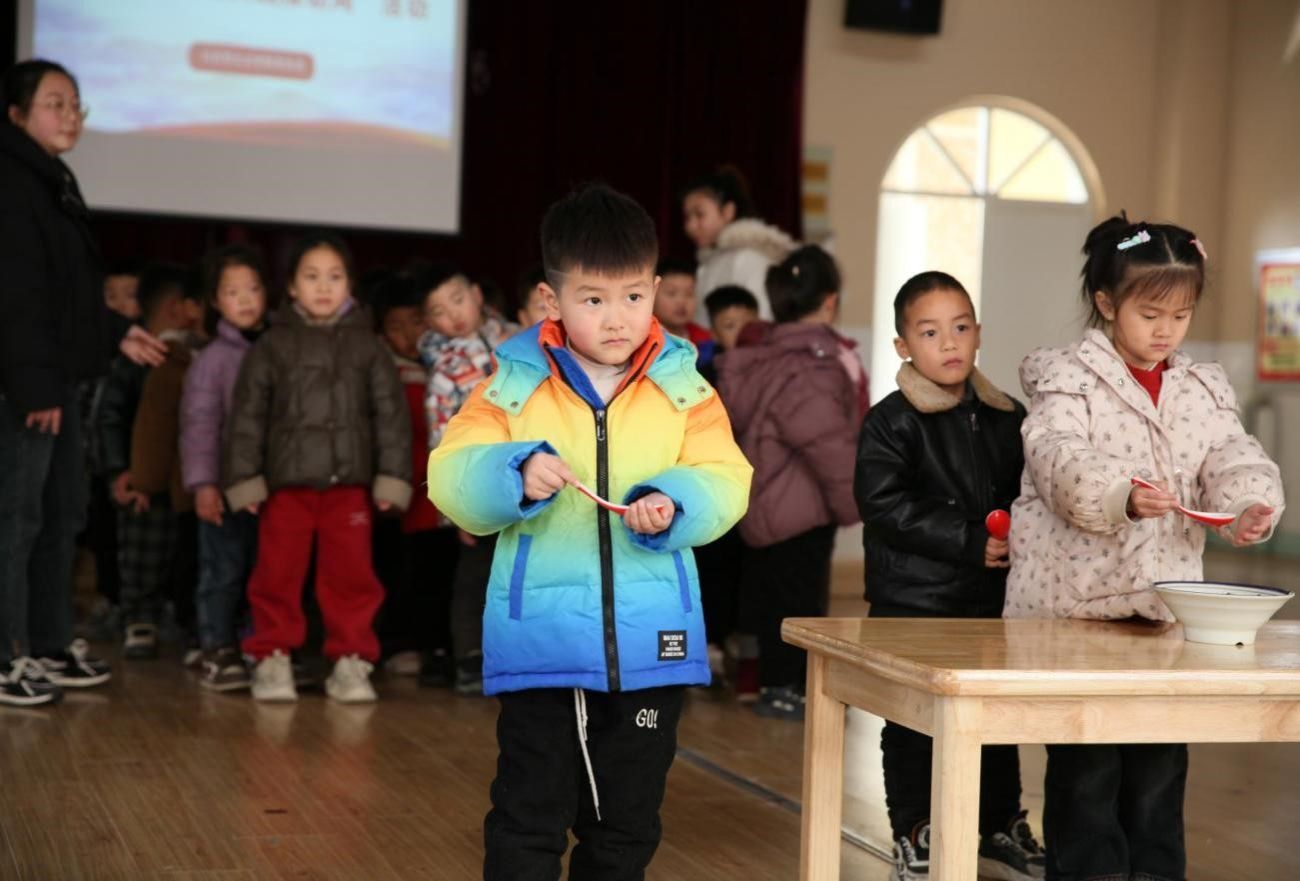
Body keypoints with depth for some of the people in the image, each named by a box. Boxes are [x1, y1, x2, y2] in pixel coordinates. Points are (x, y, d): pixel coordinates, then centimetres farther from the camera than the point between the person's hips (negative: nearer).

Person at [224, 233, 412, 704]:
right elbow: (248, 414, 4)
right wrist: (244, 478, -2)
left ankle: (351, 661, 12)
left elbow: (391, 412, 5)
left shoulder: (367, 345, 7)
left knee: (351, 574, 2)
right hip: (285, 480, 0)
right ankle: (272, 658, 14)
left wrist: (392, 477, -1)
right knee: (278, 574, 2)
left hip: (350, 480, 1)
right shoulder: (273, 345, 4)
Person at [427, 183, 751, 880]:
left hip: (651, 644, 2)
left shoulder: (682, 386, 2)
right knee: (529, 820, 4)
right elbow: (450, 478, -5)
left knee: (627, 823, 16)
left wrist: (673, 505, -22)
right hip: (540, 643, -2)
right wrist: (515, 475, -23)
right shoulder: (514, 384, -3)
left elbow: (724, 479, -2)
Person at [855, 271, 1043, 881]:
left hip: (990, 600, 5)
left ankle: (1002, 831, 28)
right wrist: (970, 541, -19)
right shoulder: (890, 423, -8)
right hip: (911, 602, -4)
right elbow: (886, 507, -16)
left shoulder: (1007, 419, 7)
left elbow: (1026, 493, 15)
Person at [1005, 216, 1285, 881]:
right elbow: (1061, 462, -21)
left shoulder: (1203, 391, 11)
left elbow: (1232, 460, 0)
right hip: (1074, 600, -5)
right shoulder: (1068, 378, -6)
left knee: (1161, 757, 12)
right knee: (1085, 762, 2)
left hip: (1165, 602, 5)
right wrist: (1122, 495, -40)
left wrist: (1249, 503, -23)